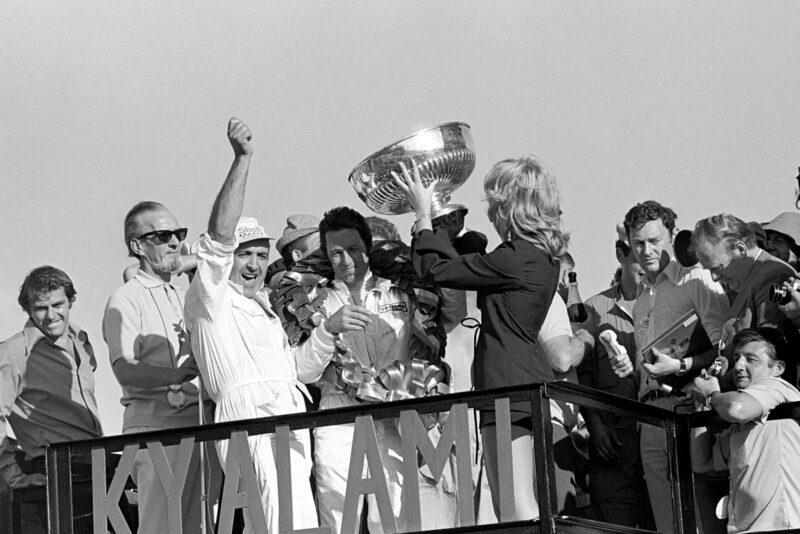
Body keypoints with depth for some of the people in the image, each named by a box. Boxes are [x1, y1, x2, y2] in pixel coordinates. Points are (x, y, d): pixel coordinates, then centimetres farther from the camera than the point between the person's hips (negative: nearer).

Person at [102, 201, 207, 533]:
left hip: (193, 417, 7)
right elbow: (125, 368, -16)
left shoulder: (182, 298, 22)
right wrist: (178, 374, -30)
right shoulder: (126, 300, -3)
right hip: (154, 421, -7)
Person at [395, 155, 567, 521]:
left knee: (517, 508, -11)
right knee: (530, 507, 11)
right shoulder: (544, 257, 12)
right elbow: (462, 267, 25)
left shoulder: (514, 259, -17)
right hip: (532, 383, 10)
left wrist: (423, 214, 4)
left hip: (509, 387, -10)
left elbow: (436, 269, -9)